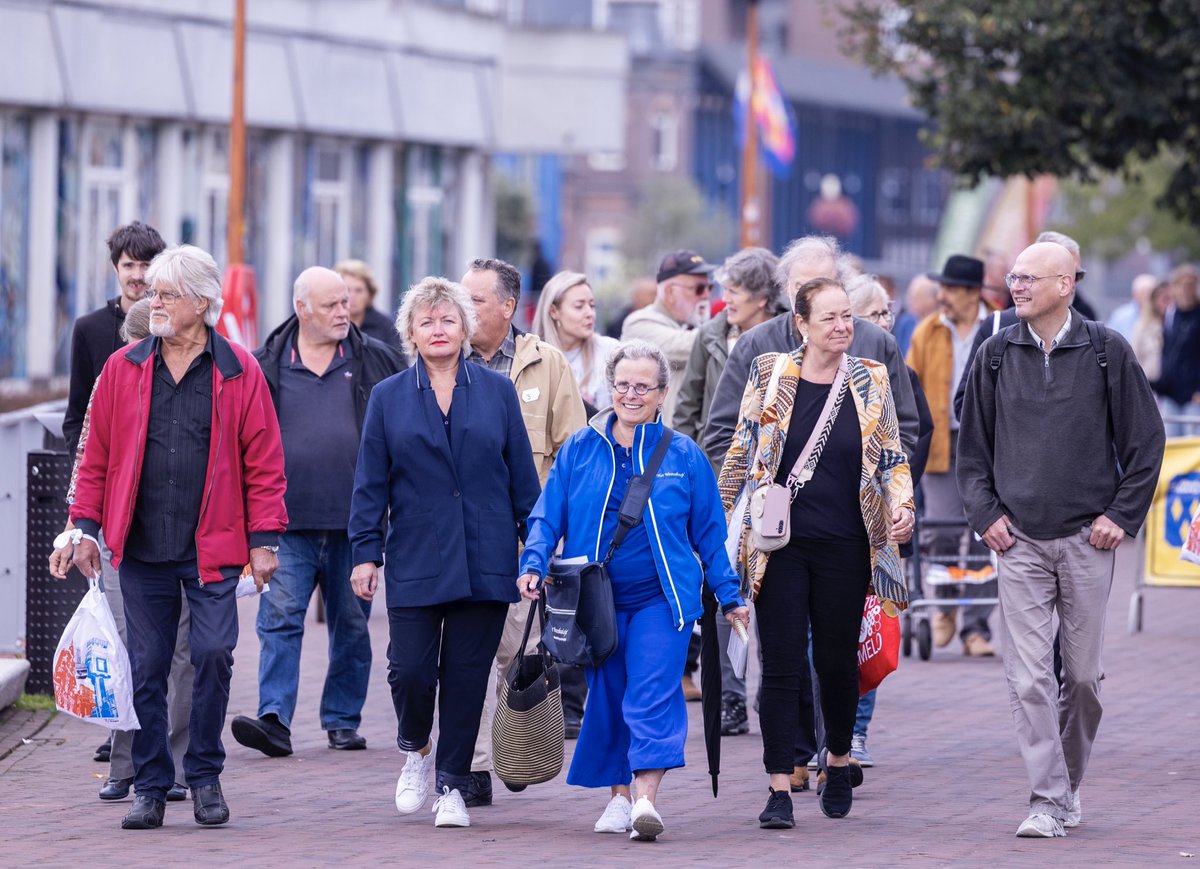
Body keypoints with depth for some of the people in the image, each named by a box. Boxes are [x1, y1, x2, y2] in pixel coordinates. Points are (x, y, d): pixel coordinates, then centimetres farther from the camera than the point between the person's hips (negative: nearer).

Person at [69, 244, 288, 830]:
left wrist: (263, 539, -3)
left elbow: (263, 462, 2)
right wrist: (87, 527, 5)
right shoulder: (123, 369, 7)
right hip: (142, 549, 2)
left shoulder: (239, 372, 2)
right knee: (147, 667, 4)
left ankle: (205, 776, 8)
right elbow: (97, 456, 11)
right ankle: (150, 787, 12)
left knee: (214, 654, -10)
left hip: (212, 548, -2)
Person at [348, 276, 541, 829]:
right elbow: (370, 483, 6)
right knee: (410, 669, -7)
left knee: (466, 675, 1)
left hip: (484, 562, 0)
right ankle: (415, 749, 24)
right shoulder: (389, 398, 6)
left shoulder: (497, 392, 7)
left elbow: (523, 476, 8)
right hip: (415, 561, 0)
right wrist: (365, 552, -1)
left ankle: (452, 787, 12)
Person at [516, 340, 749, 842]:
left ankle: (646, 800, -22)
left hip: (661, 598, -2)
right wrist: (534, 564, -9)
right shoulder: (579, 451, 7)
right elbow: (548, 517, 8)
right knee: (607, 698, 8)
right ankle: (619, 797, 20)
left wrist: (728, 595, 10)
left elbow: (709, 533, 10)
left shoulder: (683, 456, 5)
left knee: (653, 695, -14)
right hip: (596, 599, 2)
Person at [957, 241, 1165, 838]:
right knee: (1028, 677, -9)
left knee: (1082, 675, 6)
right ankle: (1048, 802, -9)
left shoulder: (1107, 352, 1)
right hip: (1020, 540, 1)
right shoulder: (996, 356, 6)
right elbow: (973, 446, 14)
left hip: (1087, 541, -1)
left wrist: (1122, 514, -2)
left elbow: (1145, 440, 4)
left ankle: (1070, 783, 25)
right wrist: (985, 514, 3)